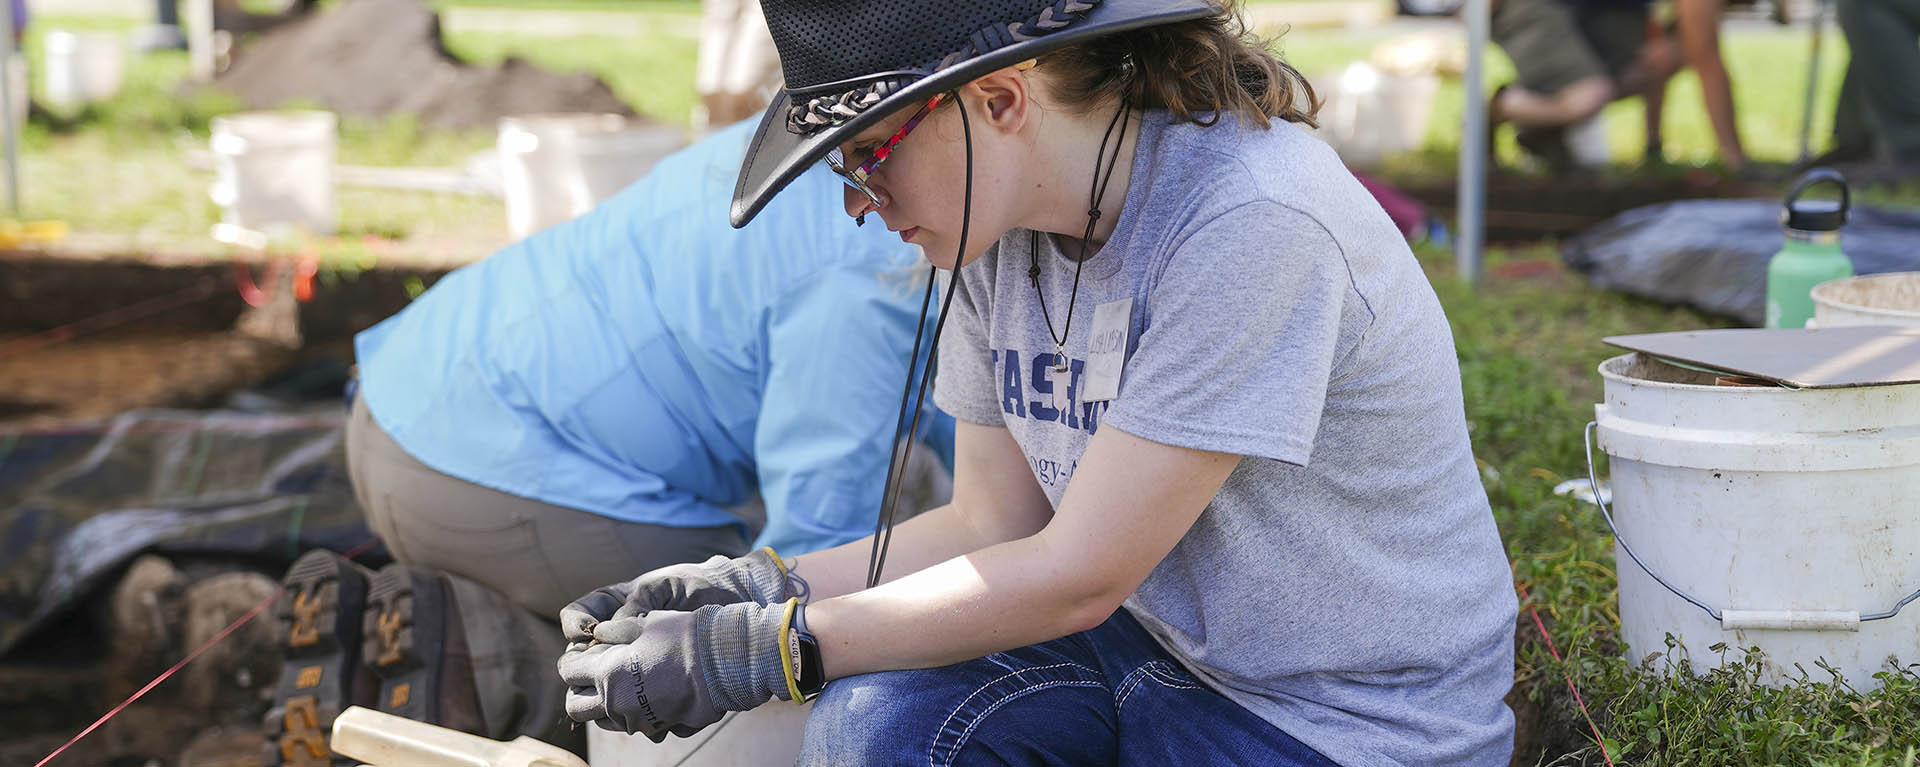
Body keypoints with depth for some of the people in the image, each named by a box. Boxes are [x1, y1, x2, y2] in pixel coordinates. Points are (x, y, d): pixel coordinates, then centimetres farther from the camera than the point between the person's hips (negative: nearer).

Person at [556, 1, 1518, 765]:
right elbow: (997, 528, 4)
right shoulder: (1001, 228, -3)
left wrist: (752, 653, -21)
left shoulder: (1248, 224, -27)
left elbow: (1077, 578, -24)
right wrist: (756, 592, -9)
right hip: (1158, 641, 6)